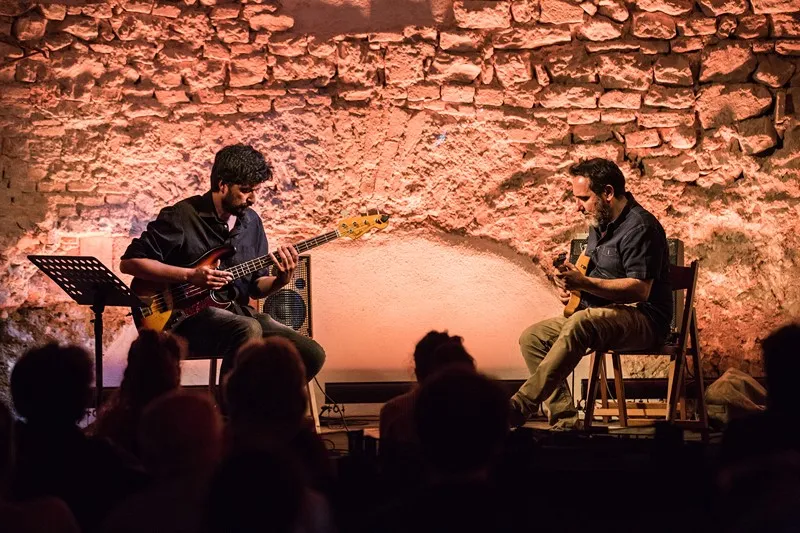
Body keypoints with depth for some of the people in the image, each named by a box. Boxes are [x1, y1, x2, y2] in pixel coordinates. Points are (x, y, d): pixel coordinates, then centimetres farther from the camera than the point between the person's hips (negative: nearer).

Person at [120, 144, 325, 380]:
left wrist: (281, 279, -6)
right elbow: (129, 262, -11)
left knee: (312, 354, -11)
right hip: (188, 314, -6)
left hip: (237, 312, 6)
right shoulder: (182, 216, -8)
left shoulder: (251, 221, 11)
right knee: (248, 330, -38)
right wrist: (190, 276, -18)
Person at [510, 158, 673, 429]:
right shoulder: (600, 224, 15)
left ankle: (520, 406, -41)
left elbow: (640, 289, -24)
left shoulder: (639, 226, -15)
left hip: (644, 319, -10)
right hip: (598, 315, 10)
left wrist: (584, 283, -27)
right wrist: (572, 285, 8)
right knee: (532, 338, -4)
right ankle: (563, 421, -11)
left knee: (579, 324, -38)